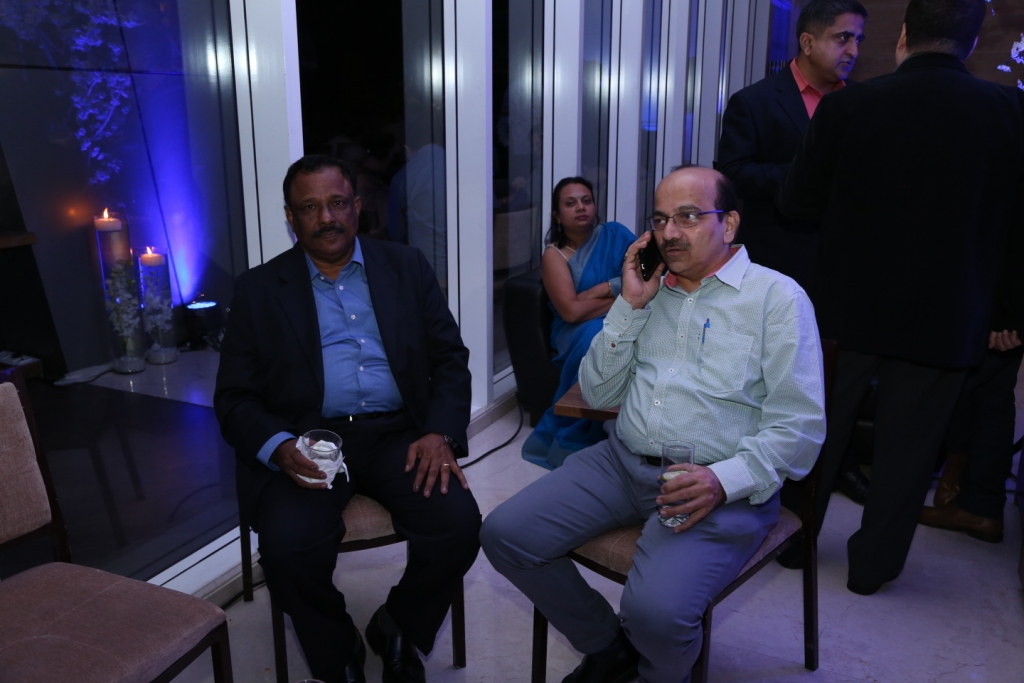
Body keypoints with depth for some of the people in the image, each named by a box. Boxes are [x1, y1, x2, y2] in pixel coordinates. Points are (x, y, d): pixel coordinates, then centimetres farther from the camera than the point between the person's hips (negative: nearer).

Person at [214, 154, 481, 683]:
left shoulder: (406, 268, 12)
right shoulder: (258, 289, 8)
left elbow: (450, 358, 9)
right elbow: (234, 397, 4)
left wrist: (440, 432, -9)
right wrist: (281, 448, -16)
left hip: (397, 435, 1)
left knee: (458, 522, -23)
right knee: (288, 545, -28)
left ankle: (397, 629, 10)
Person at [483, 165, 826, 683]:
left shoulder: (777, 296, 0)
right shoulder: (649, 292, 15)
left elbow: (799, 426, -7)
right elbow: (598, 395, 11)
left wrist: (725, 480, -22)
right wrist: (629, 306, 1)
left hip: (717, 485, -5)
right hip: (622, 461, 6)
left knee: (656, 611, -29)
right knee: (503, 534, -8)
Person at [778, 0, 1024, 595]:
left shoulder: (848, 106, -10)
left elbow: (798, 203, -4)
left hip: (849, 306, 1)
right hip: (945, 317, 0)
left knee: (823, 432, 17)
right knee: (907, 446, 13)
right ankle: (874, 563, 25)